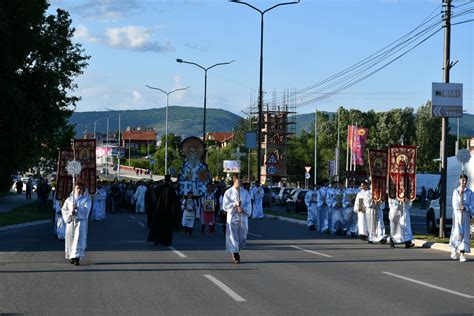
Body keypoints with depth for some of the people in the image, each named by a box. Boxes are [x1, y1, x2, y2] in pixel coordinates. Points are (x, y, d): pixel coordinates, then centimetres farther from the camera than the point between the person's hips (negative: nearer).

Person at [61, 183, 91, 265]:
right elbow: (64, 209, 8)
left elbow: (86, 210, -8)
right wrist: (69, 214, -10)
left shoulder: (86, 199, 4)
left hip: (81, 221, -3)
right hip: (70, 221, 3)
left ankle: (77, 257, -19)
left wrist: (77, 209, -20)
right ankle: (71, 256, 18)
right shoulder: (69, 199, 11)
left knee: (79, 239, -13)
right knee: (70, 239, 5)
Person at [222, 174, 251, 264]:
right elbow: (225, 205, -5)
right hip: (232, 217, -3)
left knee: (242, 236, 8)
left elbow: (248, 206, 2)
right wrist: (235, 205, -19)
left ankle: (236, 251, 29)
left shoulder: (245, 192, 5)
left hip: (243, 217, 3)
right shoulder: (228, 192, -1)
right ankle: (235, 253, 1)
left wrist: (243, 209, -17)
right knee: (233, 236, -5)